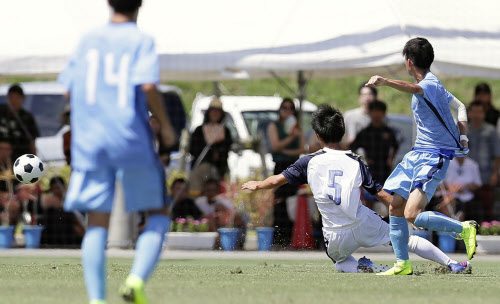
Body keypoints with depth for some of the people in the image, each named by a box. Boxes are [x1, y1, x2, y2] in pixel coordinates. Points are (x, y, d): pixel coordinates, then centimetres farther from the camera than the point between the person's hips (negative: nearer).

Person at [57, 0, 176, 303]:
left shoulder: (88, 40, 11)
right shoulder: (141, 41, -1)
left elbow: (70, 90, 11)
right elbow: (148, 85, -15)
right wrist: (166, 126, -2)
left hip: (90, 144, 3)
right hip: (133, 142, -3)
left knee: (98, 224, 3)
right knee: (159, 215, 11)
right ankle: (137, 278, -12)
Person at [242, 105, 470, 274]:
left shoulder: (310, 162, -3)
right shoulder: (355, 162, -1)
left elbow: (277, 180, 2)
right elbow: (381, 193, -2)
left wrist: (257, 186, 22)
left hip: (336, 237, 0)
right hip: (364, 225, 0)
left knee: (340, 262, 31)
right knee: (405, 237, 12)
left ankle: (361, 266, -3)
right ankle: (451, 264, 1)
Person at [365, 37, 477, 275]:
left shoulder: (430, 84, -18)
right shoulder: (431, 84, 15)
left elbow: (413, 88, -43)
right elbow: (460, 107, 25)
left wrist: (385, 82, -59)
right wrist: (462, 135, 11)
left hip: (434, 157, -10)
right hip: (416, 154, 10)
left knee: (413, 215, -20)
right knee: (395, 207, 7)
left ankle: (464, 228, -3)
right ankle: (403, 264, 15)